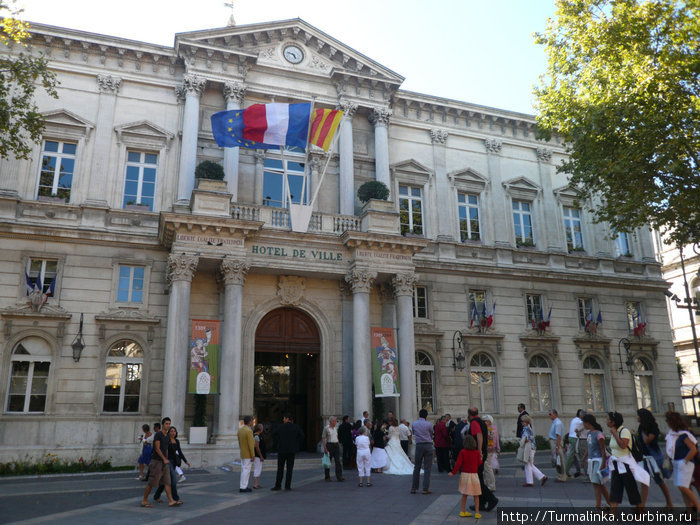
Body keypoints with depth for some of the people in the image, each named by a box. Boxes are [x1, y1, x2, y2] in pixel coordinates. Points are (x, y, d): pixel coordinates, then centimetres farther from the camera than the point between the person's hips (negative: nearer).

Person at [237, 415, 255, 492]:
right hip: (248, 455, -8)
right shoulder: (249, 431, -21)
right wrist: (253, 456, -17)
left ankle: (242, 486, 18)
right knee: (246, 470, -3)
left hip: (242, 454, 8)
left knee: (244, 470, 14)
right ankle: (243, 487, -1)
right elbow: (251, 445, -21)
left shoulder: (240, 430, 6)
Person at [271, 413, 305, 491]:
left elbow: (273, 434, 8)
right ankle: (287, 486, 2)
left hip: (282, 450, -1)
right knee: (289, 469, 5)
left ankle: (278, 485, 10)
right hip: (292, 450, 1)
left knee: (280, 468, 8)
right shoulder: (296, 427, -2)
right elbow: (302, 437, 1)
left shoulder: (281, 427, -6)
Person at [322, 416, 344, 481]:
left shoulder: (336, 428, 12)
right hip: (329, 445, -5)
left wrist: (339, 445, 15)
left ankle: (339, 477, -7)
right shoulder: (326, 428, -6)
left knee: (338, 461, -5)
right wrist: (325, 448, -14)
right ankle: (327, 477, 17)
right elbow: (323, 438, -7)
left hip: (336, 445, 5)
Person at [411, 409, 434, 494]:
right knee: (427, 468, 1)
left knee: (417, 467, 11)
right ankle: (425, 489, 1)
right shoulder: (428, 424, -3)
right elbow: (431, 435, 10)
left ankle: (413, 488, 14)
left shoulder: (414, 423, 4)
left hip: (419, 445, 2)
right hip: (428, 445, -2)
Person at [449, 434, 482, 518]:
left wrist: (453, 472, -1)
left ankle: (463, 512, 17)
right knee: (476, 495, 9)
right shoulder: (477, 452, -5)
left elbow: (458, 463, -9)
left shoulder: (462, 452, -6)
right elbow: (479, 463, 2)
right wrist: (480, 457, 20)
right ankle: (477, 513, 5)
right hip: (474, 475, -1)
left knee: (464, 494, 13)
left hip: (464, 474, 1)